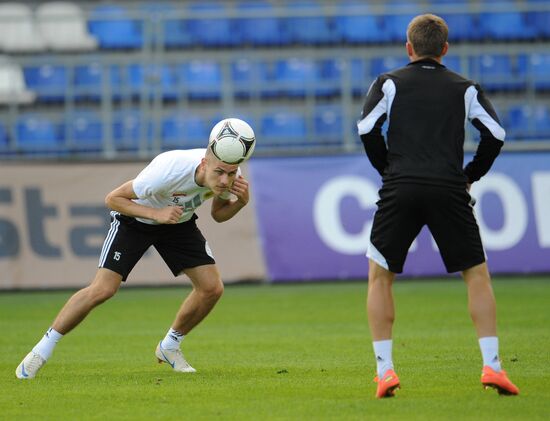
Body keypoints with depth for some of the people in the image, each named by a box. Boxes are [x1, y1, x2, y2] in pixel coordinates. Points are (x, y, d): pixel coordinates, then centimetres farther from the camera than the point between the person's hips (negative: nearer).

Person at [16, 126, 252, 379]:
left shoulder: (230, 176, -24)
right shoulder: (168, 171, -40)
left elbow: (218, 214, -3)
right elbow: (113, 198, -27)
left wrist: (241, 202, -24)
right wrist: (156, 213, -38)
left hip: (179, 222, 5)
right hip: (133, 218, -5)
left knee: (212, 288, -8)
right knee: (102, 290, -19)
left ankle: (169, 347, 16)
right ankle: (43, 349, -2)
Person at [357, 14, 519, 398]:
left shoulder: (389, 83, 10)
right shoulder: (464, 88, 14)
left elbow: (367, 129, -1)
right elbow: (496, 133, 4)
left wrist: (388, 170, 11)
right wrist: (471, 175, 15)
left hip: (400, 190, -1)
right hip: (450, 190, 1)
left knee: (379, 276, 12)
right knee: (477, 273, 12)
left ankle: (385, 370, 2)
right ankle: (491, 365, 0)